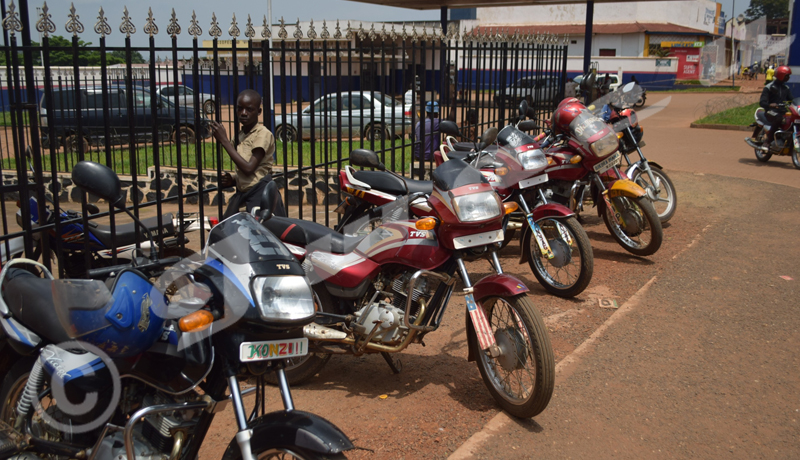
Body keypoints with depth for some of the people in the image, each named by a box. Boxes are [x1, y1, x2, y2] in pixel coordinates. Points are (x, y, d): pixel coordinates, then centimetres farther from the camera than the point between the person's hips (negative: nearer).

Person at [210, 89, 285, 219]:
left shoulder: (263, 134, -10)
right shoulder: (240, 136, 12)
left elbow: (249, 168, -19)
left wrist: (224, 140, -14)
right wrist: (232, 180, 0)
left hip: (261, 195, -8)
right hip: (242, 195, 8)